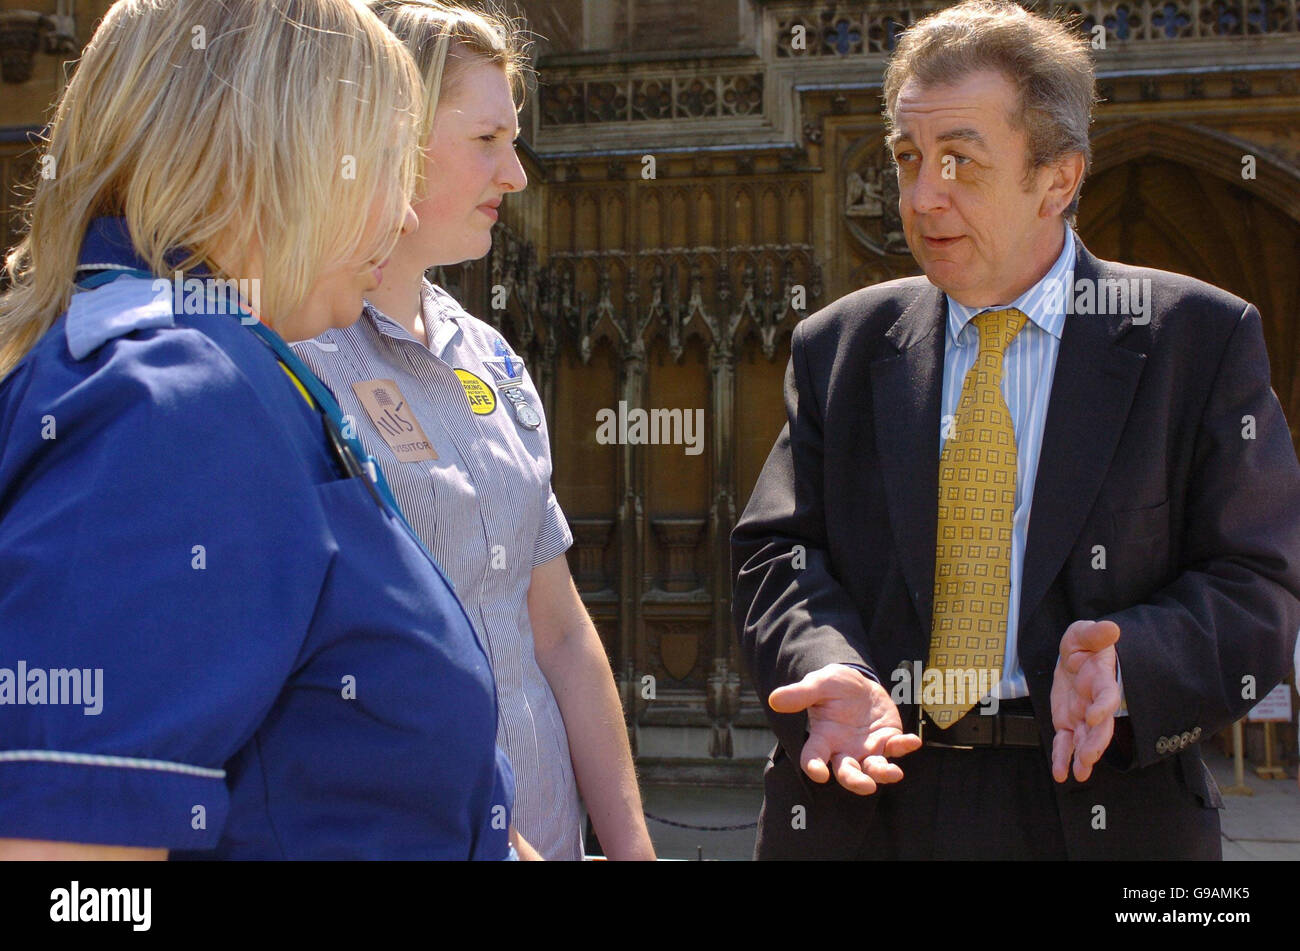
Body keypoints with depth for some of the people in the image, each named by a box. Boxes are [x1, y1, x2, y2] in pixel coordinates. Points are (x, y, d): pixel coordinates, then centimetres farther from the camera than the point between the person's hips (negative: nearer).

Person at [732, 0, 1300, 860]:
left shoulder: (1202, 339, -2)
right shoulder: (836, 347, 6)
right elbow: (778, 554, 2)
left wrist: (1125, 661, -23)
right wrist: (831, 668, -18)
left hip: (1100, 803, -2)